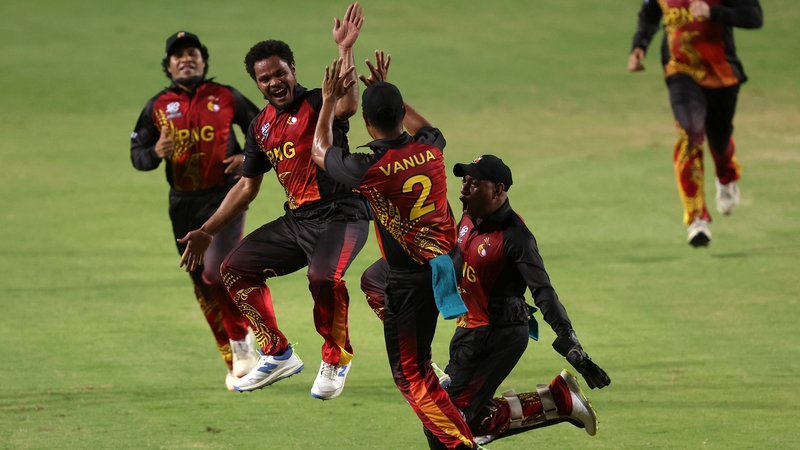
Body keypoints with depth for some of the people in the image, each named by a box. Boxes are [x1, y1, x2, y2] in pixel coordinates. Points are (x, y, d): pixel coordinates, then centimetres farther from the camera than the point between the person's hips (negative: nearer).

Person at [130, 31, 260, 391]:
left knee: (216, 272, -20)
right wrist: (156, 152, -17)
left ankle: (242, 340, 2)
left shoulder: (226, 98, 1)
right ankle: (236, 361, 19)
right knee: (202, 284, 7)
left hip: (224, 196, -3)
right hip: (183, 203, 3)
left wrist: (249, 156, -7)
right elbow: (136, 154, 5)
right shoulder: (157, 107, 4)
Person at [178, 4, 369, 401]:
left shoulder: (317, 105, -8)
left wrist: (345, 51, -40)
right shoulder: (261, 127, 13)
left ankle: (336, 357, -6)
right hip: (295, 220, 8)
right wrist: (206, 232, 21)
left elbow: (347, 105, -34)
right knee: (235, 269, 7)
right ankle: (277, 354, 20)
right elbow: (247, 187, 22)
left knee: (324, 276, -34)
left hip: (341, 215, -8)